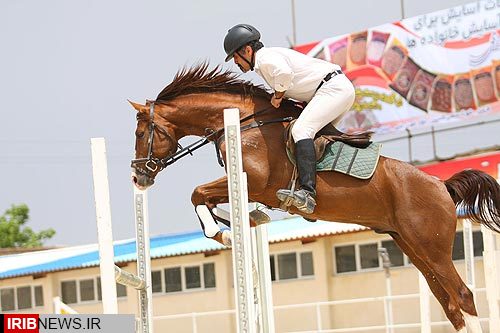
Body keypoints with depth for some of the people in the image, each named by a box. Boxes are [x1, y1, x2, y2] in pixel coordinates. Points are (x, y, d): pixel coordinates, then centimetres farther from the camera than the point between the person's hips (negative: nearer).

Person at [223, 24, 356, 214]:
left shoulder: (265, 58, -9)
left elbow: (284, 73, -31)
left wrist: (277, 97, -14)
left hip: (333, 88, -11)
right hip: (342, 90, 11)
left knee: (301, 130, -24)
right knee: (317, 132, 24)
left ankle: (307, 194, -40)